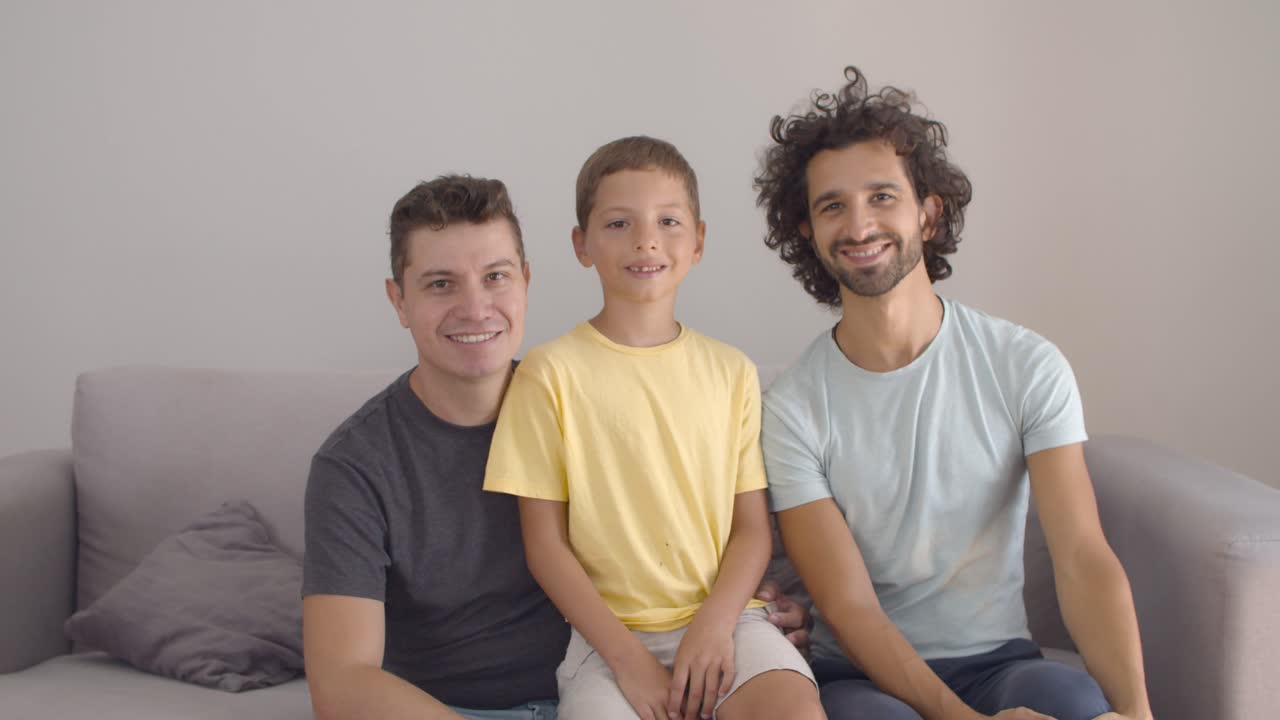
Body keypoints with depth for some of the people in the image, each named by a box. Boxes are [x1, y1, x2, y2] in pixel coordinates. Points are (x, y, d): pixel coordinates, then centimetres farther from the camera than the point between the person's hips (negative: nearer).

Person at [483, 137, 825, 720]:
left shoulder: (731, 372, 8)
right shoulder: (550, 373, -2)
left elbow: (752, 527, 7)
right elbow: (546, 541, -2)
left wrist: (715, 624, -11)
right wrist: (627, 656, -10)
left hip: (722, 615, 2)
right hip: (608, 629, -2)